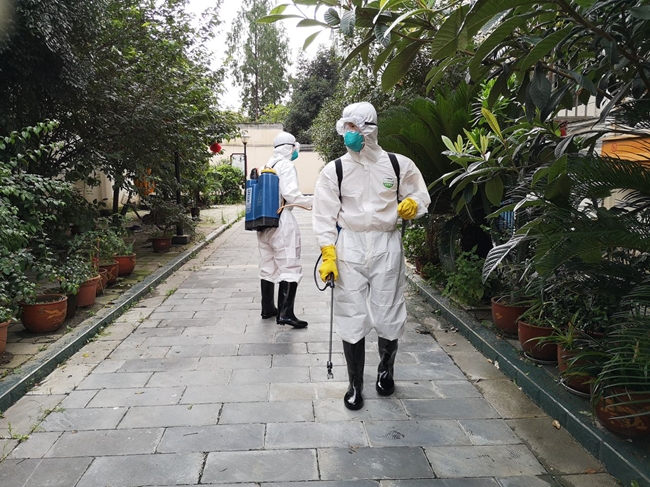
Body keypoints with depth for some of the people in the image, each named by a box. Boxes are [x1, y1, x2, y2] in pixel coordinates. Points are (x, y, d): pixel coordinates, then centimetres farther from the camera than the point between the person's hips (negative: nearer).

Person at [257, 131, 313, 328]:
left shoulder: (265, 167, 13)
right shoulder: (286, 166, -9)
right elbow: (291, 194, -18)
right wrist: (312, 202, -8)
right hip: (282, 221, -8)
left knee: (268, 267, 15)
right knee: (290, 268, -6)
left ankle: (267, 308, 24)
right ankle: (285, 313, -10)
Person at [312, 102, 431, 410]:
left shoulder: (399, 165, 2)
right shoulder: (334, 170, 1)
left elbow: (421, 196, 15)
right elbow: (325, 216, -1)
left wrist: (413, 203, -9)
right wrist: (328, 254, -10)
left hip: (386, 246, 0)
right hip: (349, 247, 0)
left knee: (388, 316, 7)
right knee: (351, 318, 2)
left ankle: (385, 369, 37)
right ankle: (355, 384, 21)